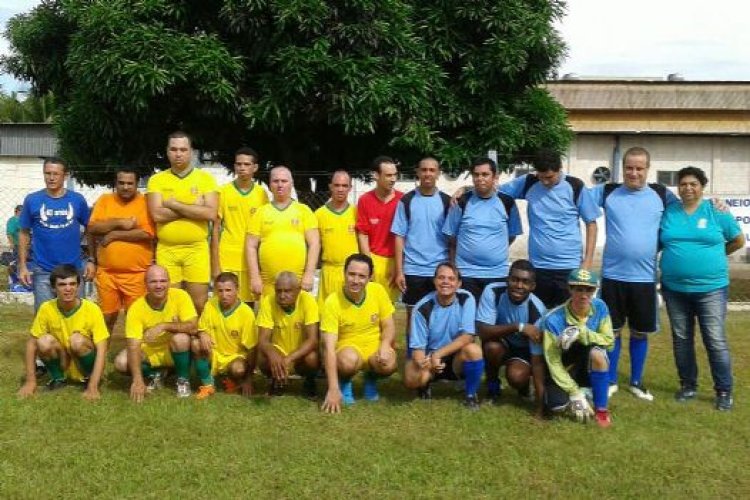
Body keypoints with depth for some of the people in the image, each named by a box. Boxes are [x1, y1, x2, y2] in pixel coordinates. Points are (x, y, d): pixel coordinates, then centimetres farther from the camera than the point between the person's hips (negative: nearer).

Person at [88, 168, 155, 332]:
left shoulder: (146, 202, -2)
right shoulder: (104, 200, 8)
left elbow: (147, 233, -15)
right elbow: (93, 228, -2)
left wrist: (114, 234, -11)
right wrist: (119, 223, -14)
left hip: (137, 273, -2)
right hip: (107, 272, 3)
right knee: (107, 317, 11)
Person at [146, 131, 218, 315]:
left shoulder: (205, 178, 3)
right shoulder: (156, 180, 5)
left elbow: (211, 213, -10)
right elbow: (157, 215, -9)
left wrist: (174, 205, -9)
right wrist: (194, 208, -9)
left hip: (197, 249, -1)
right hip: (166, 250, 1)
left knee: (199, 305, 1)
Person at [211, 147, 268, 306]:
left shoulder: (262, 194, 5)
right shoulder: (223, 192, 1)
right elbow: (216, 229, 2)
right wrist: (215, 264, -4)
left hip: (252, 261, 1)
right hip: (227, 261, -1)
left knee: (249, 305, 6)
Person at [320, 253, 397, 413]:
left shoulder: (378, 291, -10)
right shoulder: (332, 302, -20)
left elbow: (388, 326, 2)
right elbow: (329, 347, -23)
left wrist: (385, 346, -22)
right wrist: (333, 389, -31)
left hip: (375, 347, 3)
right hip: (347, 348, -3)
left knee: (389, 364, -29)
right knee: (349, 360, -37)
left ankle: (371, 379, 8)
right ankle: (344, 383, 1)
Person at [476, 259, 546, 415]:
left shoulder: (537, 311, -29)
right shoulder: (493, 292, -26)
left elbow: (538, 359, -29)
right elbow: (482, 331, -32)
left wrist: (540, 406, -34)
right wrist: (519, 327, -43)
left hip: (524, 349, -1)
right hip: (500, 344, 1)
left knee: (516, 376, -31)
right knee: (492, 346, -33)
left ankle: (525, 384, 8)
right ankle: (493, 385, -4)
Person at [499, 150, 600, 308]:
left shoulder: (575, 187, -5)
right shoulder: (528, 183, 0)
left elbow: (591, 223, 2)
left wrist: (587, 260, -4)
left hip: (569, 266, -2)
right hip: (537, 266, 2)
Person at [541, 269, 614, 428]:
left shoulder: (600, 307, -12)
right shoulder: (553, 320, -24)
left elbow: (609, 341, -15)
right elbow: (553, 363, -22)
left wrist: (582, 333, -31)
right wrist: (575, 393, -26)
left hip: (588, 369, 2)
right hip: (563, 370, -2)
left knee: (597, 352, -32)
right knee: (557, 406, -30)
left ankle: (601, 409, -15)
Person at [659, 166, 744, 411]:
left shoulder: (716, 211, -1)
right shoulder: (668, 212, 3)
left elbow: (739, 240, 9)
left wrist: (713, 255, 12)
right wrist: (678, 256, 0)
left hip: (710, 288, -3)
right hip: (674, 288, 3)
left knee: (716, 341, -3)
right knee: (681, 340, 11)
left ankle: (724, 391, 8)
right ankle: (688, 386, 25)